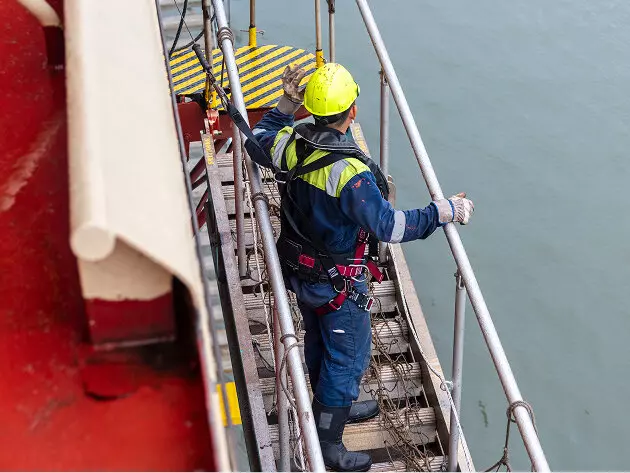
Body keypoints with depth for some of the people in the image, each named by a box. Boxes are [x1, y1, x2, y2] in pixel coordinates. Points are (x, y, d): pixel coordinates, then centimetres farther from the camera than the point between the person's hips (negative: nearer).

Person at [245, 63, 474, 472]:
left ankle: (336, 407, 51)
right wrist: (445, 211, -24)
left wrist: (286, 106, 12)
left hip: (298, 270, 8)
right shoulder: (349, 172, -34)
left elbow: (256, 143, 10)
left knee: (320, 342, 27)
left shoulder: (291, 144, -12)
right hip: (338, 284, -8)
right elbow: (388, 225, -32)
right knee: (348, 357, 11)